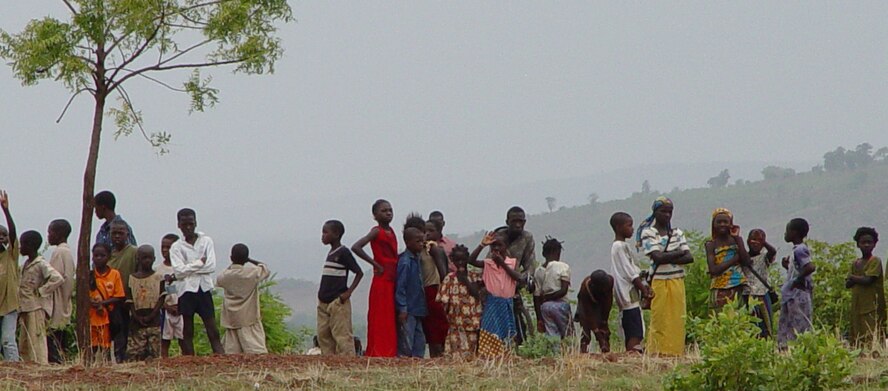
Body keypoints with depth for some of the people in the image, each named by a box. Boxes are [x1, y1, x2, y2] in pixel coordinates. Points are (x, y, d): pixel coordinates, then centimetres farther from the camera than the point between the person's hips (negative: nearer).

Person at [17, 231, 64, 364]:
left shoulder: (41, 264, -10)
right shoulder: (26, 265, 17)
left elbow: (58, 279, -21)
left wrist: (41, 291, -15)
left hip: (36, 308, -9)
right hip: (25, 308, 9)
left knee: (37, 342, -11)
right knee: (23, 345, 10)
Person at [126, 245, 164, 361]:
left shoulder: (158, 277, 5)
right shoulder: (132, 278, 7)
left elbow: (161, 299, -1)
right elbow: (130, 301, 4)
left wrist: (150, 316, -11)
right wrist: (137, 317, -10)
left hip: (153, 321, -1)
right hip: (137, 323, 1)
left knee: (154, 351, -4)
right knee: (134, 352, -6)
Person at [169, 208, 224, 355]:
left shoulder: (206, 241, 7)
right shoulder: (176, 247, 4)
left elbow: (212, 267, -5)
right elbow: (179, 271, -8)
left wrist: (189, 268, -8)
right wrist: (200, 263, -7)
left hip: (204, 289, 0)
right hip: (186, 291, 0)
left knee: (213, 332, -4)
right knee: (187, 333, 2)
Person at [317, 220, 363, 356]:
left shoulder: (343, 253, -9)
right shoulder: (330, 254, 15)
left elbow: (359, 273, -9)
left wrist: (349, 292, -15)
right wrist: (322, 294, 11)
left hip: (338, 302, -9)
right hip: (324, 303, 9)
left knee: (342, 335, -11)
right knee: (323, 335, 7)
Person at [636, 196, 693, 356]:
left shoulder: (677, 233, 14)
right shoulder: (648, 233, 0)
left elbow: (689, 257, 2)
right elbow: (657, 257, -14)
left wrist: (667, 259, -10)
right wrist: (678, 253, -2)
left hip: (677, 282, 4)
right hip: (659, 282, -4)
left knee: (677, 320, 1)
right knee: (660, 320, -6)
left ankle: (676, 351, 3)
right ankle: (658, 352, -5)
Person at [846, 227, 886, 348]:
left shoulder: (875, 261, -3)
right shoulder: (855, 263, 16)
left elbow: (868, 280, -14)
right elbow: (848, 284, 11)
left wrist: (852, 277, 2)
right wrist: (859, 279, -7)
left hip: (872, 309, -6)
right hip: (857, 308, 6)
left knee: (872, 339, -12)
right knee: (857, 341, 1)